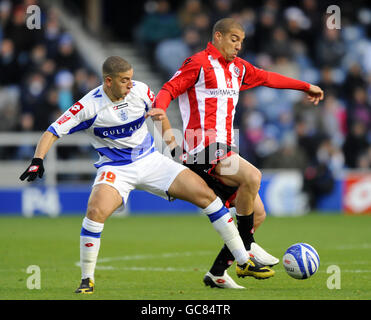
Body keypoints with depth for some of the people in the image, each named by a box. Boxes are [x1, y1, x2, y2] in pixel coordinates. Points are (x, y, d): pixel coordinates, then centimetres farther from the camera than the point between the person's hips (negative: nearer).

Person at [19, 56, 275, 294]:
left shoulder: (139, 90, -7)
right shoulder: (89, 106, -17)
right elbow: (53, 132, -16)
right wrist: (37, 162, -29)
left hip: (151, 160, 3)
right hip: (116, 169, -3)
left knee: (206, 194, -6)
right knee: (96, 211, -32)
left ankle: (244, 262, 4)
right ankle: (87, 280, -14)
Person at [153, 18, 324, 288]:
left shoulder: (238, 68, 21)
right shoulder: (199, 63, -4)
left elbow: (267, 78, 37)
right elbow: (167, 91, -10)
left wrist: (306, 87, 46)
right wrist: (165, 126, -29)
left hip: (225, 151, 9)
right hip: (203, 149, -9)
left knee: (257, 214, 3)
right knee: (252, 176, -31)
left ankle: (217, 273, 8)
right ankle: (247, 246, -16)